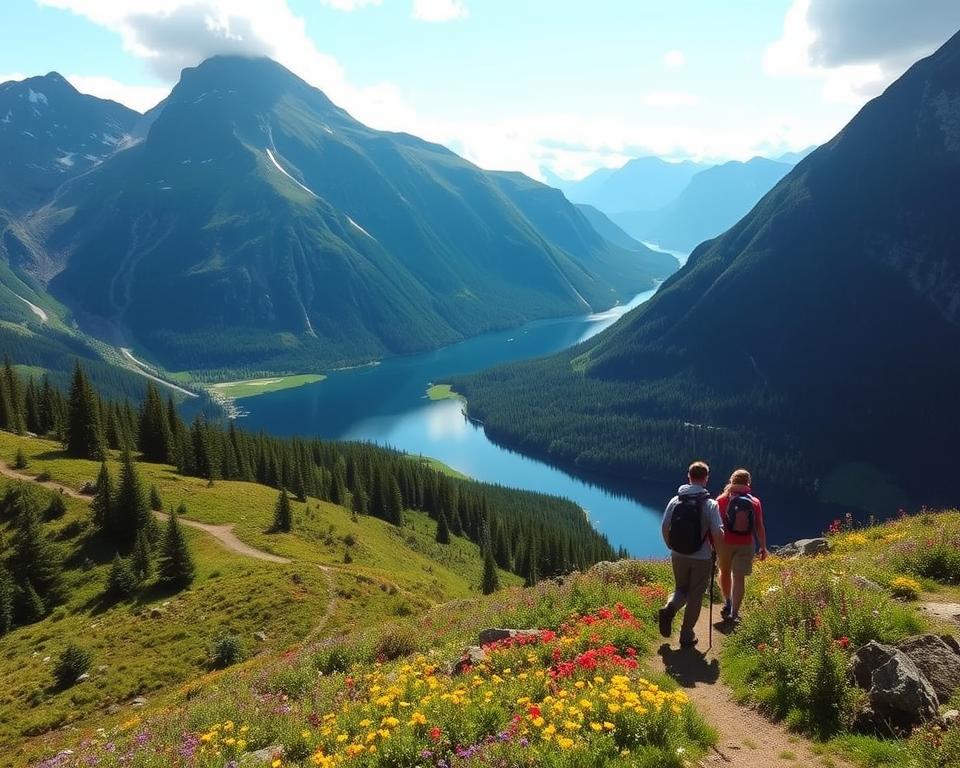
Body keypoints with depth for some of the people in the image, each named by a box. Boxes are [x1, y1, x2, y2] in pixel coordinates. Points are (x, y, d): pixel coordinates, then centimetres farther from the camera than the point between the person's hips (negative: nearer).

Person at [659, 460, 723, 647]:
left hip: (678, 556, 3)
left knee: (681, 588, 22)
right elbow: (717, 534, -17)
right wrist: (715, 548, 5)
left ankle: (669, 608, -6)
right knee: (695, 596, 12)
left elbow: (664, 527, -2)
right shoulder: (710, 504, -13)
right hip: (702, 558, -3)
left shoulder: (675, 500, -4)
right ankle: (687, 635, 18)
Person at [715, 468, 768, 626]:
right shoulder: (754, 502, 0)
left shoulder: (722, 500, -3)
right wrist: (763, 547, 9)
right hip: (746, 545, 0)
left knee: (725, 572, 23)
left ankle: (727, 603, 29)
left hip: (725, 542, 0)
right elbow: (760, 527, 1)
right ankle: (734, 613, 0)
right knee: (739, 578, 3)